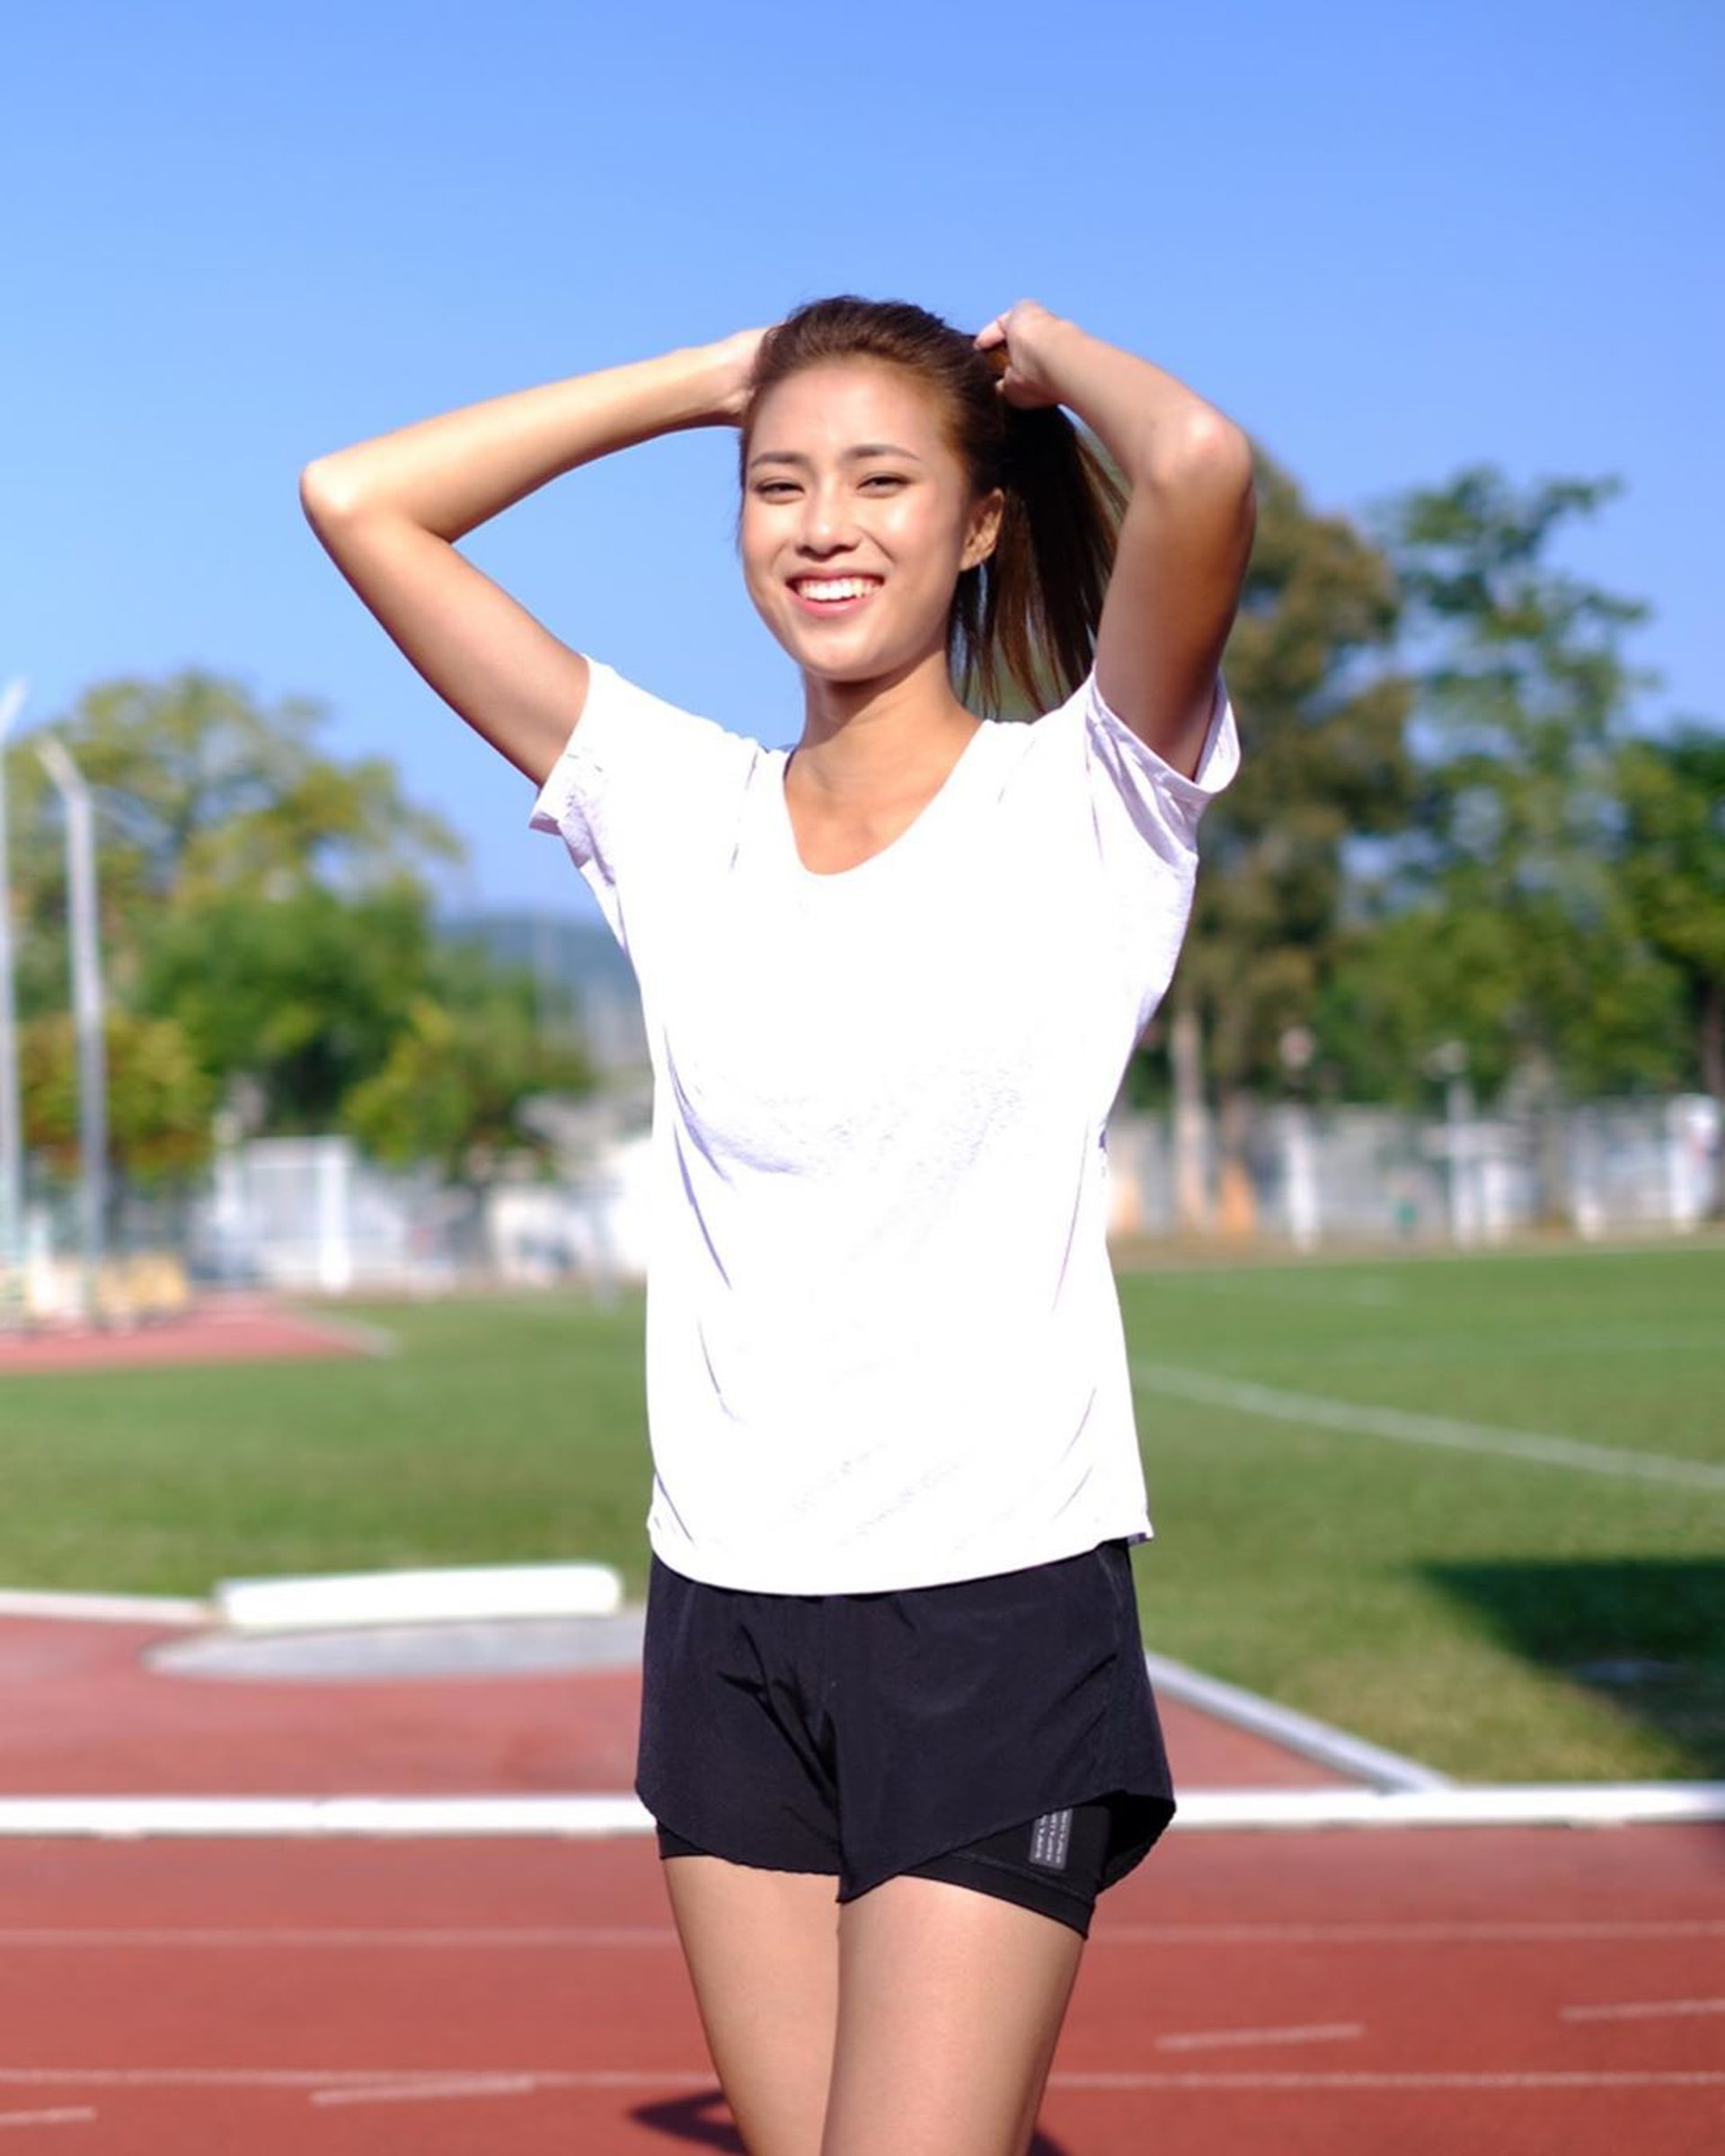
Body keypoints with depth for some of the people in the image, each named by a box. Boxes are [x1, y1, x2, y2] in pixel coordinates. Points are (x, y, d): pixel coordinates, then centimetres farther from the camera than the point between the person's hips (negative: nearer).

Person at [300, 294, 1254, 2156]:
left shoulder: (1085, 797, -3)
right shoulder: (675, 810, 8)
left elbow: (1201, 468, -23)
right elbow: (357, 498, 7)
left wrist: (1046, 354, -1)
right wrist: (716, 377, 8)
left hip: (998, 1604, -4)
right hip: (727, 1609, 4)